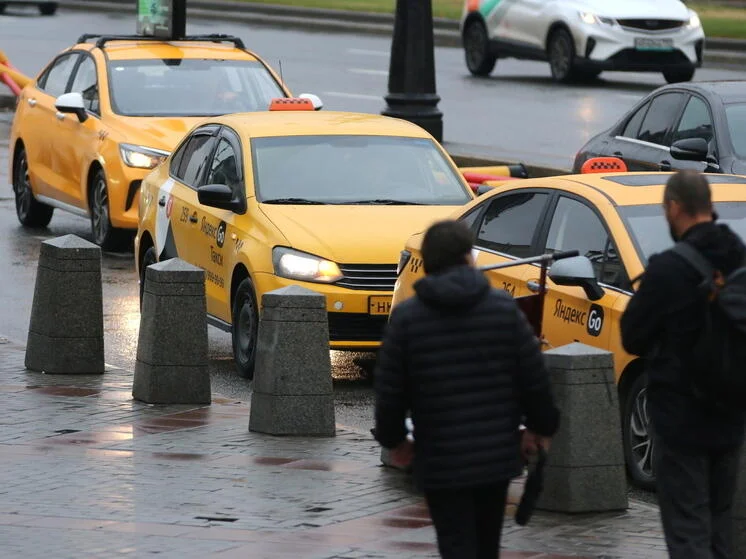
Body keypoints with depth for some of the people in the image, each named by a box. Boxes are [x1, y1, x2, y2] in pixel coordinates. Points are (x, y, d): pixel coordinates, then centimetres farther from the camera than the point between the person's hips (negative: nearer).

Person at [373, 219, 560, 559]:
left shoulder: (406, 317, -6)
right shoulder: (503, 308, -2)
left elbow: (389, 389, -3)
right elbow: (534, 376, 0)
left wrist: (393, 440, 13)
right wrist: (540, 426, 16)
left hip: (441, 461, -3)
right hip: (498, 454, 3)